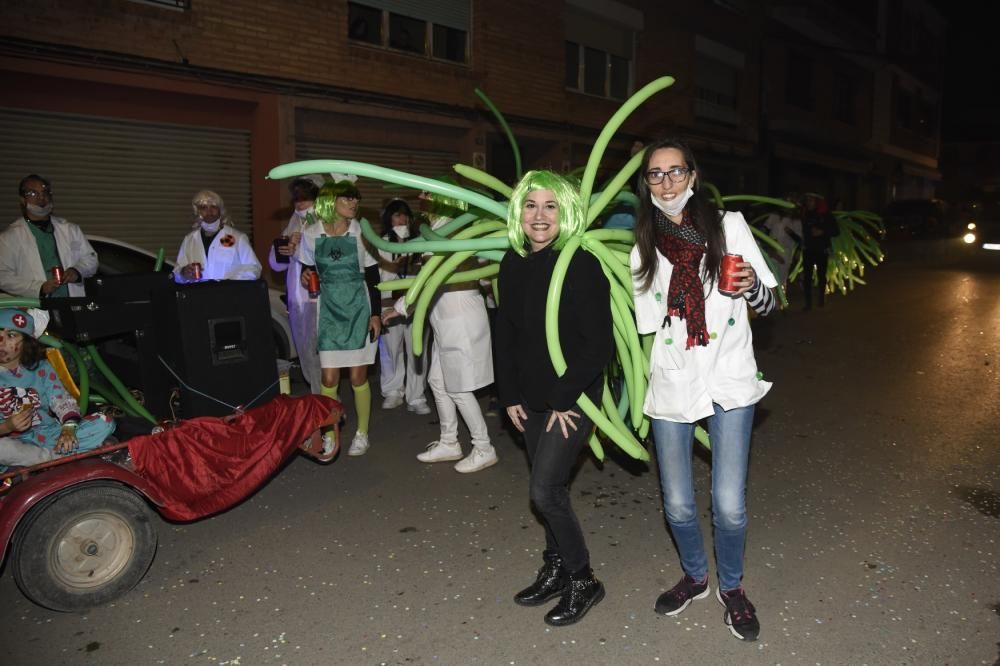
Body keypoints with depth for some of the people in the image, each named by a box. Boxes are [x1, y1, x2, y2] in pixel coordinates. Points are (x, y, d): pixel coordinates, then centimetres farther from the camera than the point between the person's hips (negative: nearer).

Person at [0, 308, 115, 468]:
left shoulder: (41, 368, 7)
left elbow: (63, 400, -2)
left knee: (104, 423, -15)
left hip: (49, 434, 3)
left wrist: (69, 426, -22)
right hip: (13, 441, -3)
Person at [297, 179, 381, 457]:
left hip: (358, 309, -1)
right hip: (329, 309, 1)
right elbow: (307, 267, 13)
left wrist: (375, 314, -5)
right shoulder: (311, 233, -3)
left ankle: (362, 434, 19)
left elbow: (373, 276, -2)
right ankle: (330, 435, 17)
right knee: (328, 377, 0)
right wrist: (306, 275, -10)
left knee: (358, 376, 2)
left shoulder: (360, 232, -6)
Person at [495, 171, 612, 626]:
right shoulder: (513, 264, 2)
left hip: (572, 399, -6)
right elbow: (506, 335, 9)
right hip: (531, 398, 6)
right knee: (548, 486, 15)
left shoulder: (582, 265, -17)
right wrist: (510, 395, 5)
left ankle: (582, 581, 14)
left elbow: (599, 345, -17)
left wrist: (565, 399, -15)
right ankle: (556, 570, 33)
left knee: (545, 491, -7)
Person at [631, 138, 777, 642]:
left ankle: (731, 587, 28)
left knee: (729, 505, -2)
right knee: (678, 505, 7)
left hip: (730, 380, -2)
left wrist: (752, 286, -20)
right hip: (672, 386, 2)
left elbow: (768, 302, 1)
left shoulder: (728, 225, -1)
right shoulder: (644, 248, 6)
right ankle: (695, 577, 37)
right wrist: (638, 396, 10)